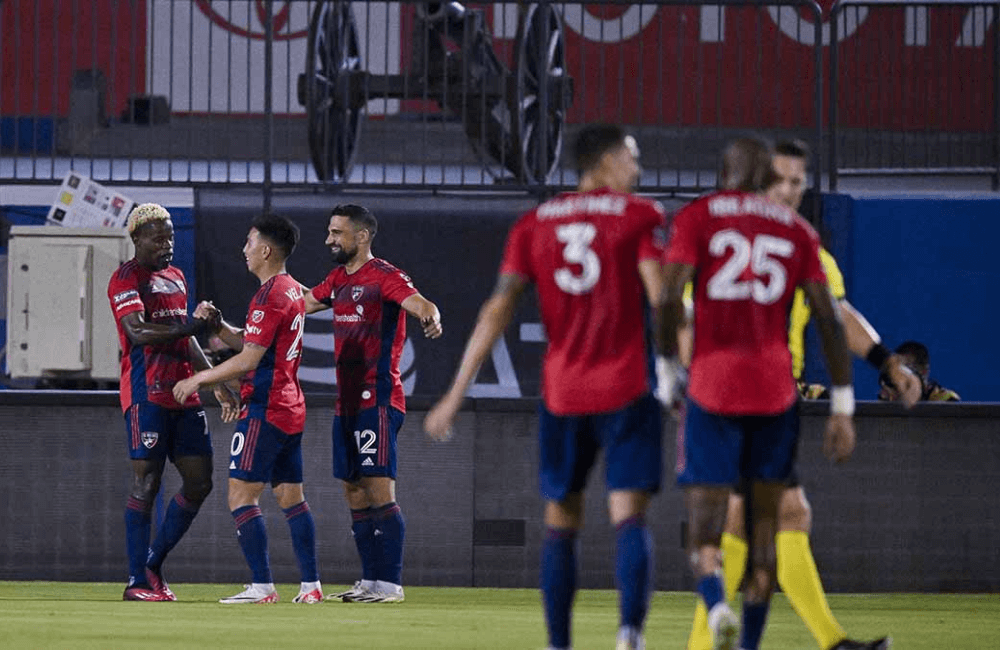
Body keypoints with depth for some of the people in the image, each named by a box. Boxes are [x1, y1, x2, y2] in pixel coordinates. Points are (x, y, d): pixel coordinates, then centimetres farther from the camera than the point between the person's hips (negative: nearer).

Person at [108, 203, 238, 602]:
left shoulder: (175, 277, 21)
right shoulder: (126, 279, -6)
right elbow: (139, 332, -21)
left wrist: (216, 384, 25)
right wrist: (192, 326, -30)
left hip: (184, 395, 8)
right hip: (147, 394, -8)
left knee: (199, 482, 5)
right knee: (146, 483, -9)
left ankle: (153, 565, 15)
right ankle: (137, 582, -7)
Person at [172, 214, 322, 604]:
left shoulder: (270, 296, -15)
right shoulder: (292, 291, 16)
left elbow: (249, 359, -17)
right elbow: (249, 343, 21)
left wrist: (198, 379, -10)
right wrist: (218, 325, 5)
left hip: (265, 409, -10)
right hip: (290, 408, 10)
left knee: (241, 496, -8)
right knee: (291, 497, 10)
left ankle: (262, 586, -13)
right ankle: (311, 584, 7)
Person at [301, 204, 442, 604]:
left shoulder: (384, 276, -10)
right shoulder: (338, 280, 17)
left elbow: (419, 303, -25)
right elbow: (298, 305, 27)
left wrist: (430, 318, -48)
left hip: (377, 401, -9)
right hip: (346, 402, 9)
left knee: (379, 491, -12)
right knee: (354, 493, 9)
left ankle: (390, 583, -12)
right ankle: (370, 581, 14)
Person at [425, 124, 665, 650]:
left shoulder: (534, 225, 9)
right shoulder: (638, 217, 1)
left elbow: (497, 311, 2)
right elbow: (662, 298, -11)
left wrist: (457, 394, 2)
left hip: (562, 392, 3)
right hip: (626, 387, -3)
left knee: (561, 523, 14)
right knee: (629, 518, -7)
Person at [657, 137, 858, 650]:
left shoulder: (697, 218, 4)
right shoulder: (795, 229, 10)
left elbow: (669, 297, -10)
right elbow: (828, 319, 5)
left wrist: (668, 371, 3)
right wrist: (842, 409, 7)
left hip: (712, 390, -2)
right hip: (776, 392, 2)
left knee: (704, 530, 0)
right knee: (764, 525, 14)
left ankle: (716, 605, -31)